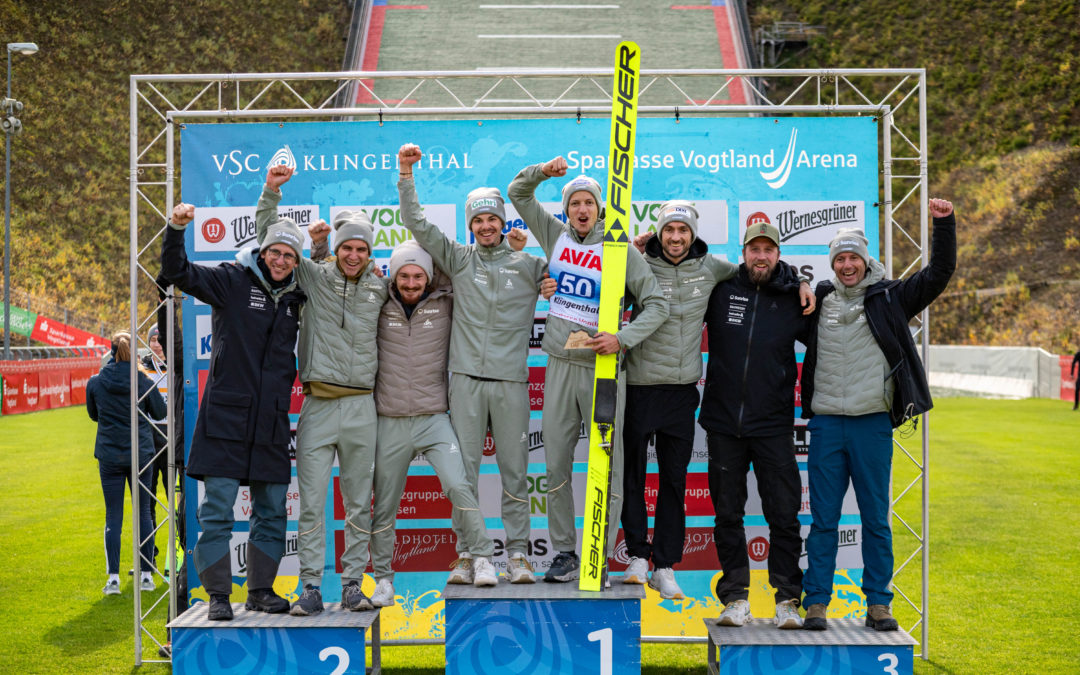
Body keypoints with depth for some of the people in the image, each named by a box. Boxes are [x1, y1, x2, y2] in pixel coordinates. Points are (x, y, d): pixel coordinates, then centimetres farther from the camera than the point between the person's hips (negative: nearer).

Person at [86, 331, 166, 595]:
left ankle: (113, 578, 0)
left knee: (113, 516, 4)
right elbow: (160, 412, 5)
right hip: (140, 453, 0)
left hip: (109, 455, 0)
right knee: (143, 513, 8)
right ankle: (147, 575, 12)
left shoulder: (95, 383, -4)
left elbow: (93, 414, 12)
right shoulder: (144, 382, -7)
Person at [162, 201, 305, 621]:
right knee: (217, 511, -3)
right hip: (226, 417, -5)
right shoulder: (233, 281, -2)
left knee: (271, 512, 10)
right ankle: (218, 595, 6)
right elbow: (178, 272, -10)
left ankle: (261, 590, 23)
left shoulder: (295, 296, 12)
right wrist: (176, 229, -26)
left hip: (271, 421, 5)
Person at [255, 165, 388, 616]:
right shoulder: (313, 277, 5)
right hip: (318, 405, -1)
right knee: (312, 502, -2)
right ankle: (310, 587, 4)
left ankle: (353, 585, 14)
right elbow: (269, 242, 8)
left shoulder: (379, 289, 9)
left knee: (358, 503, 6)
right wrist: (271, 192, -1)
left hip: (361, 407, 2)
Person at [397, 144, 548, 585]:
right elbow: (418, 225, 5)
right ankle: (467, 554, 8)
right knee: (464, 468, 1)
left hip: (511, 380, 0)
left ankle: (518, 553, 10)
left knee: (514, 470, 3)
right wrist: (406, 175, -2)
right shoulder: (459, 259, 10)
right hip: (466, 379, 0)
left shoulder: (528, 264, 10)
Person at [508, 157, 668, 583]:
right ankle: (564, 552, 16)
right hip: (560, 367, 3)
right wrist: (541, 172, 0)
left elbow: (656, 304, -1)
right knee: (556, 466, 5)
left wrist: (622, 339, -14)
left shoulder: (620, 250, -1)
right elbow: (518, 194, 19)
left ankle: (600, 559, 5)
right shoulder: (556, 236, 10)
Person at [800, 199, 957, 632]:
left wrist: (944, 224, -5)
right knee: (823, 518, 4)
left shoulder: (889, 297, 6)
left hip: (873, 423, -1)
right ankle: (816, 601, 10)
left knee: (876, 518, 5)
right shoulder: (819, 300, 11)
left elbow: (938, 274, 2)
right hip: (826, 423, 1)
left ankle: (878, 602, 13)